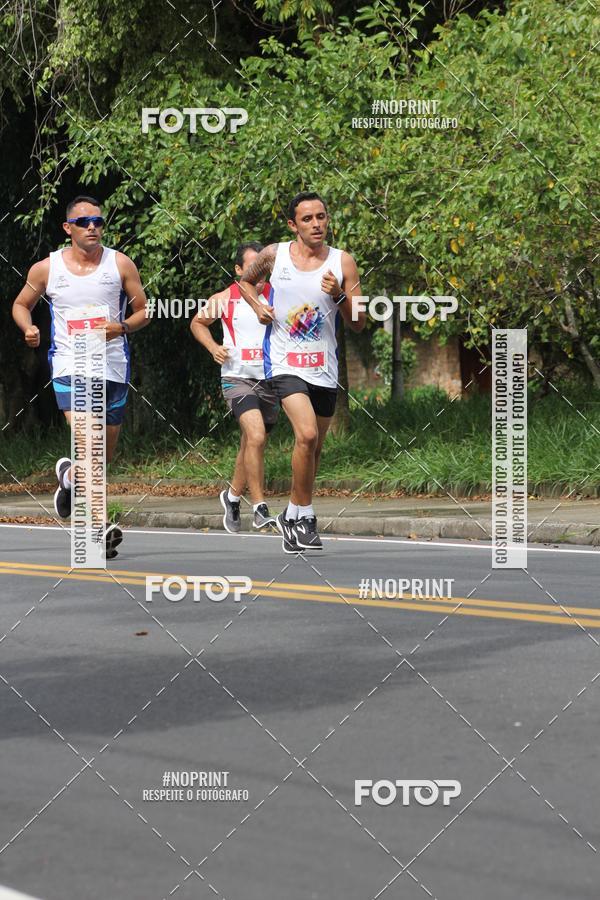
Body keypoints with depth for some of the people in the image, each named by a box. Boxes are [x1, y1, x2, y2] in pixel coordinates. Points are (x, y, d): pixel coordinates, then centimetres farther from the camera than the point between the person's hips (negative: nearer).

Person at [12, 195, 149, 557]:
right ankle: (98, 527, -20)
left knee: (106, 453, 13)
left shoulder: (120, 264, 2)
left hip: (112, 367, 3)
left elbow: (143, 310, 7)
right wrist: (28, 328, -5)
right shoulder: (47, 268, 2)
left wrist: (121, 327, -13)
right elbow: (21, 304, 16)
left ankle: (71, 477, 47)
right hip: (70, 367, -2)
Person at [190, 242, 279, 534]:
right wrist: (213, 347, -1)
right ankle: (260, 509, -20)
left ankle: (233, 496, 38)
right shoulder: (224, 299, -1)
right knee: (256, 436, -22)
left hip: (269, 379, 3)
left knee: (251, 443, 14)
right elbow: (197, 323, 16)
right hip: (237, 377, -3)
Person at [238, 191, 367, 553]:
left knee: (314, 447, 13)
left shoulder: (342, 262, 0)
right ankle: (303, 514, -9)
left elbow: (359, 324, 1)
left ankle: (293, 517, 33)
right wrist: (257, 305, 1)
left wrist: (339, 296, -18)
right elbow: (246, 280, 21)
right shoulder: (274, 255, -1)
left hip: (324, 367, 3)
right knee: (307, 434, -23)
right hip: (284, 362, -3)